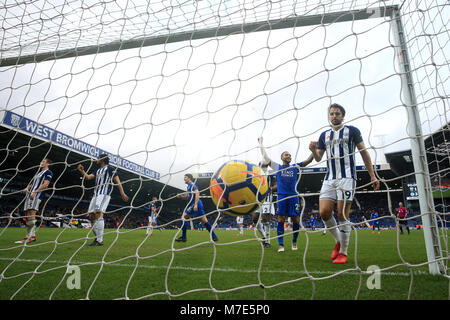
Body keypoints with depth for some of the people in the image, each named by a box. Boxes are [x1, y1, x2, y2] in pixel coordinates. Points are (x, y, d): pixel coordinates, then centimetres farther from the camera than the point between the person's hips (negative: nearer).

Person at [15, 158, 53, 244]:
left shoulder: (48, 172, 1)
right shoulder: (38, 173, 29)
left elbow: (45, 184, -12)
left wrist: (35, 192, -19)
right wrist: (27, 188, 8)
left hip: (37, 195, -9)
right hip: (30, 195, 9)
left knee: (31, 214, -19)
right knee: (27, 215, 4)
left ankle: (32, 236, -19)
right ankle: (28, 236, 7)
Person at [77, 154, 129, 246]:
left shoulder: (110, 168, 1)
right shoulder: (98, 170, 25)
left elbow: (117, 180, -7)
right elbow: (88, 177, 18)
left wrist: (122, 193, -16)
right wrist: (82, 171, 1)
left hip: (104, 194, -8)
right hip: (96, 194, 8)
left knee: (98, 214, -19)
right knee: (91, 216, 5)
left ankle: (100, 240, -20)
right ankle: (97, 237, 15)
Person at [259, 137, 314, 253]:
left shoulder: (295, 167, 17)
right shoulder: (277, 167, 14)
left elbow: (308, 161, 10)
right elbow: (265, 158, 12)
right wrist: (260, 143, 16)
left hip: (293, 196, 1)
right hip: (281, 196, -1)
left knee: (296, 220, 0)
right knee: (280, 220, -7)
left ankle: (294, 242, 22)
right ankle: (281, 244, 0)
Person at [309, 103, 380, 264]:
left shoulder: (352, 131, 7)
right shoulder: (324, 135, 17)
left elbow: (364, 153, 7)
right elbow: (318, 158, 16)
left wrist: (373, 176, 1)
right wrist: (313, 150, -7)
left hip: (347, 177, -4)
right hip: (329, 178, 4)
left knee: (342, 214, -8)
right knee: (324, 212, -7)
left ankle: (343, 252, 7)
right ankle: (339, 240, 18)